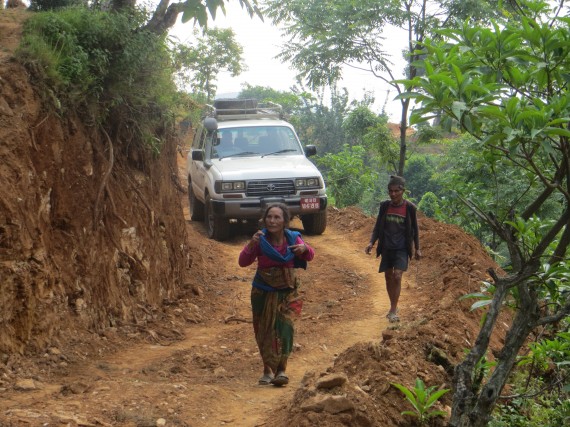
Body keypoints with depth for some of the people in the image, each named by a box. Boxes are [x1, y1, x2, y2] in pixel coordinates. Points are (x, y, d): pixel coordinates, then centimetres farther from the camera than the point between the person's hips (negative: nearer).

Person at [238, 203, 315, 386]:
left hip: (287, 292, 0)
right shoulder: (261, 240, -12)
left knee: (284, 328, -13)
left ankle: (281, 369, -8)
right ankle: (268, 369, 22)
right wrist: (251, 244, -30)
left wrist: (304, 249, -21)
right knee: (265, 330, 7)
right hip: (263, 293, 0)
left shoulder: (292, 238, -8)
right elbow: (243, 262, -13)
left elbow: (310, 256, 3)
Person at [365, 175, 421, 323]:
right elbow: (378, 226, 7)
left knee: (397, 276, -16)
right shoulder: (384, 206, 0)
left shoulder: (409, 208, -6)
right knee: (388, 277, 10)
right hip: (386, 248, 3)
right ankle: (393, 307, 27)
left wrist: (417, 248, 6)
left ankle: (393, 310, -12)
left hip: (402, 249, -3)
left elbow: (414, 229, 4)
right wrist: (371, 242, -6)